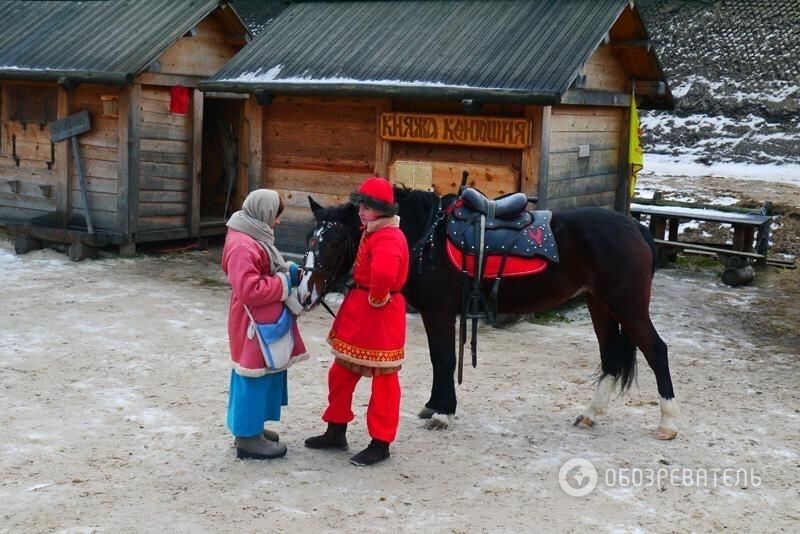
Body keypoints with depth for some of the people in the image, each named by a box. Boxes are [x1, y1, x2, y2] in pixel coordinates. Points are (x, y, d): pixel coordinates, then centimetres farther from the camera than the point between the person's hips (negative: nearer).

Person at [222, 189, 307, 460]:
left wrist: (288, 270, 4)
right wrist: (285, 281, -20)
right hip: (255, 325, -11)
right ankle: (248, 438, 8)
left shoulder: (255, 238, 11)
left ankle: (251, 428, 31)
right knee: (254, 378, -2)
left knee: (263, 376, 19)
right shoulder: (243, 246, -23)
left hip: (266, 322, 11)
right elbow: (249, 290, -29)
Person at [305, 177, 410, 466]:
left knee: (383, 380, 3)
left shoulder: (389, 239, -22)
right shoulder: (371, 233, 10)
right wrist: (361, 299, 16)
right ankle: (336, 432, 31)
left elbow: (383, 273, -43)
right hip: (357, 309, 10)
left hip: (380, 315, -10)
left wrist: (377, 299, -26)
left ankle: (380, 443, 13)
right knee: (341, 372, 17)